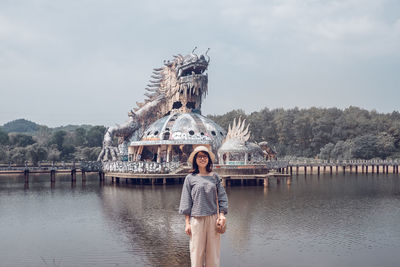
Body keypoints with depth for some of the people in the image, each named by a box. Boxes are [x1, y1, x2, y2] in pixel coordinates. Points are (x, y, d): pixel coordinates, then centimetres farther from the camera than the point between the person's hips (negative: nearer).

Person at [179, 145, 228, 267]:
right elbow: (186, 202, 4)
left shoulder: (215, 177, 10)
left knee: (213, 252, 3)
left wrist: (222, 215, -4)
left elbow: (222, 198, 10)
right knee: (196, 253, -2)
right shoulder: (190, 178, 5)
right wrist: (187, 223, -1)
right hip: (196, 219, -1)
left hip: (213, 218, 2)